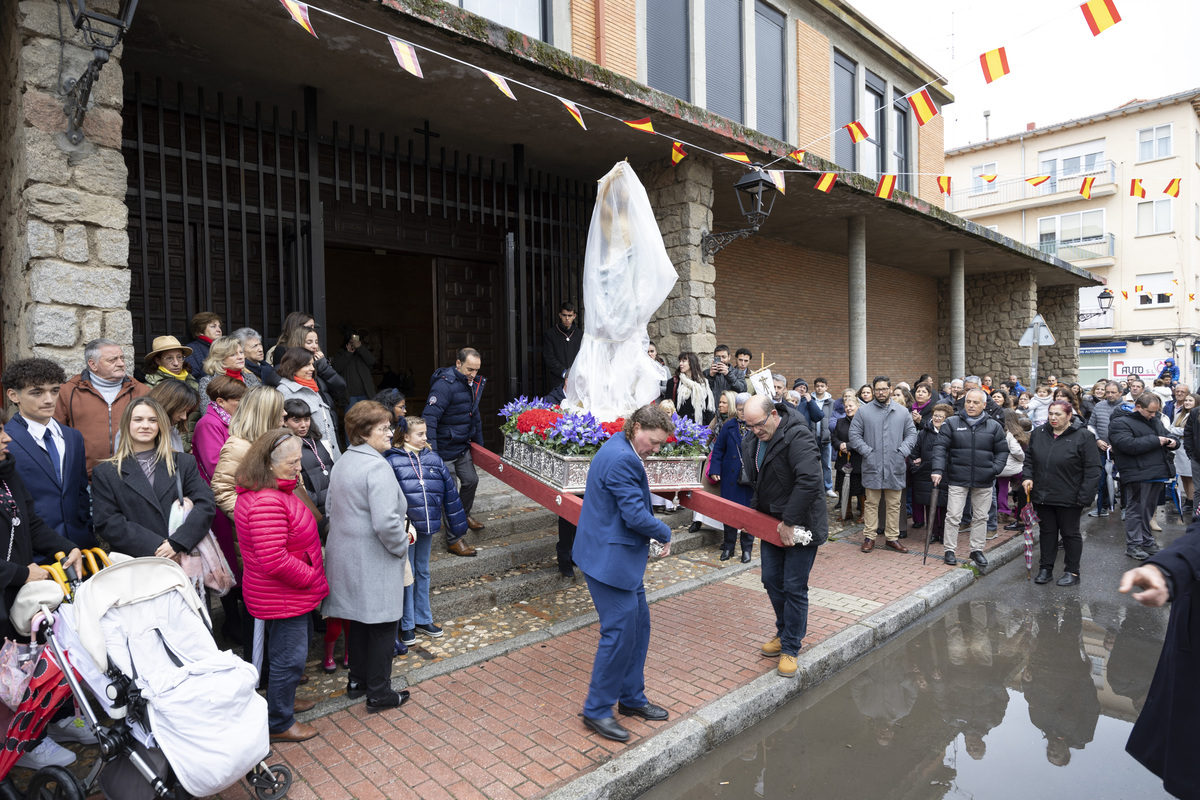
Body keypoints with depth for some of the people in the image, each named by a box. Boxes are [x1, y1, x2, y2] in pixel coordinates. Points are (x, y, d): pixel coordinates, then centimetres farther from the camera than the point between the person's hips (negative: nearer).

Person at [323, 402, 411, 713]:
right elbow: (386, 522, -29)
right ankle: (379, 693, 16)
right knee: (382, 624, 5)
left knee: (357, 619, 21)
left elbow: (331, 507, 17)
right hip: (374, 561, -9)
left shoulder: (341, 462, 9)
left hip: (346, 555, 9)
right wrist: (401, 547, -13)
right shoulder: (377, 466, -22)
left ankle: (357, 681, 36)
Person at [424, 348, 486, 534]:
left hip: (463, 446, 8)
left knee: (471, 480, 17)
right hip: (445, 449, -8)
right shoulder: (445, 384, -23)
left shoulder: (474, 383, 5)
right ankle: (454, 540, 9)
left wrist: (479, 443, 20)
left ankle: (464, 515, 44)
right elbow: (429, 418, -29)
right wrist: (431, 454, -34)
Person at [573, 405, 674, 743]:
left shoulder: (622, 450, 10)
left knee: (639, 624, 17)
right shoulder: (622, 459, -24)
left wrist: (656, 532, 8)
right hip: (609, 559, -11)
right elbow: (635, 516, -24)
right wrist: (665, 534, -8)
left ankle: (632, 698, 32)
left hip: (622, 557, 11)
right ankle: (597, 710, 14)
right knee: (619, 632, -3)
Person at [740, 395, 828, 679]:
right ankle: (785, 633, 35)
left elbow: (809, 482, -30)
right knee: (772, 581, 14)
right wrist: (756, 510, 7)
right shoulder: (752, 442, 4)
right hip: (772, 523, 8)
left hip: (799, 525, -8)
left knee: (794, 587, 0)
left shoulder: (798, 436, -22)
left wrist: (789, 522, -26)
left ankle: (791, 648, 15)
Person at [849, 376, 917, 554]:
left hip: (895, 466, 2)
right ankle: (869, 537, 13)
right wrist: (866, 451, -9)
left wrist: (903, 451, -4)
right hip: (872, 466, -2)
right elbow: (854, 434, 2)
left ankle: (892, 538, 18)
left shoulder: (902, 411, 9)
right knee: (872, 503, 5)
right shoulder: (864, 411, 2)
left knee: (894, 504, 8)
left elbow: (911, 433, 11)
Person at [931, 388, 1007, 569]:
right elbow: (940, 447, -4)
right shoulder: (952, 423, -1)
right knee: (953, 516, 0)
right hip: (957, 479, -2)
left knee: (980, 517, 12)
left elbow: (1002, 451, 10)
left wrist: (995, 469, -5)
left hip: (984, 481, 2)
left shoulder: (994, 426, 4)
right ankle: (950, 550, 11)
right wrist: (938, 469, -14)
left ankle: (977, 550, 25)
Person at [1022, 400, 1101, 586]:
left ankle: (1072, 571, 22)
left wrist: (1084, 496, -15)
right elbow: (1029, 458, 15)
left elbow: (1092, 469, -10)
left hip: (1069, 498, -4)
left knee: (1070, 533, 9)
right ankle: (1045, 569, 23)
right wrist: (1028, 476, -2)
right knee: (1047, 532, 14)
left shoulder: (1083, 436, -9)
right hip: (1043, 495, 4)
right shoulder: (1038, 433, 5)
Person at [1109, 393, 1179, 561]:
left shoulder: (1154, 420, 17)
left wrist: (1172, 441, 4)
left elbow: (1167, 435, 28)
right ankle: (1133, 545, 5)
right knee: (1136, 510, -2)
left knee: (1149, 509, 16)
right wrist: (1155, 440, -18)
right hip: (1137, 475, -8)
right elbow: (1128, 445, -24)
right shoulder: (1120, 423, -11)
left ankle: (1147, 541, 27)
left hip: (1158, 473, 8)